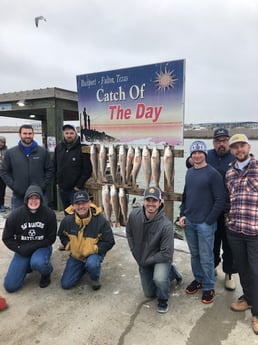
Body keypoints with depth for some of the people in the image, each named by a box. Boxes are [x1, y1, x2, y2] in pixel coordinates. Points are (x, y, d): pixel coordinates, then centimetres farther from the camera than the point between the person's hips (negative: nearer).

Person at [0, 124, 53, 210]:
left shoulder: (43, 151, 4)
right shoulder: (10, 152, 4)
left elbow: (49, 170, 5)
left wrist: (43, 185, -6)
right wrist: (13, 186, -6)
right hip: (18, 196, 1)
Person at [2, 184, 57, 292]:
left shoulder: (49, 214, -13)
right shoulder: (15, 215, -11)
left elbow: (51, 238, -7)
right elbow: (7, 238, 0)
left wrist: (32, 247, -18)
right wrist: (20, 249, -15)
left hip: (41, 247, -2)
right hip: (22, 250, 2)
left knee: (38, 263, -37)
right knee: (10, 286, -7)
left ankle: (46, 272, 1)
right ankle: (27, 265, 22)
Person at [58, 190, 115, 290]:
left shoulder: (100, 220, -22)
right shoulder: (67, 220, -13)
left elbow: (109, 242, -14)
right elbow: (62, 235, 9)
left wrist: (93, 249, -22)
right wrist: (69, 246, -5)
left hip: (95, 252, -3)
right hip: (76, 255, 4)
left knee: (91, 264, -38)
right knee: (65, 284, -1)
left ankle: (95, 278, 1)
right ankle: (84, 267, 27)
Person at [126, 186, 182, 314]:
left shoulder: (166, 225, -32)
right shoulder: (134, 215, -19)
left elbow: (167, 253, -26)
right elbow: (129, 233, 2)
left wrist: (146, 260, -19)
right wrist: (135, 253, -2)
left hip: (161, 259, -5)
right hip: (143, 261, 5)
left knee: (159, 279, -37)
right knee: (149, 294, 18)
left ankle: (163, 300, -1)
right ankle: (171, 272, 39)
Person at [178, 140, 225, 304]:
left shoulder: (213, 173, -12)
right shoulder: (189, 172, 8)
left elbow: (220, 201, -13)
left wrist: (208, 221, -14)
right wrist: (183, 215, 6)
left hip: (205, 224, -5)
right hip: (189, 222, 6)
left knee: (206, 258, 6)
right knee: (194, 254, 18)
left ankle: (209, 287, 25)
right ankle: (198, 279, 37)